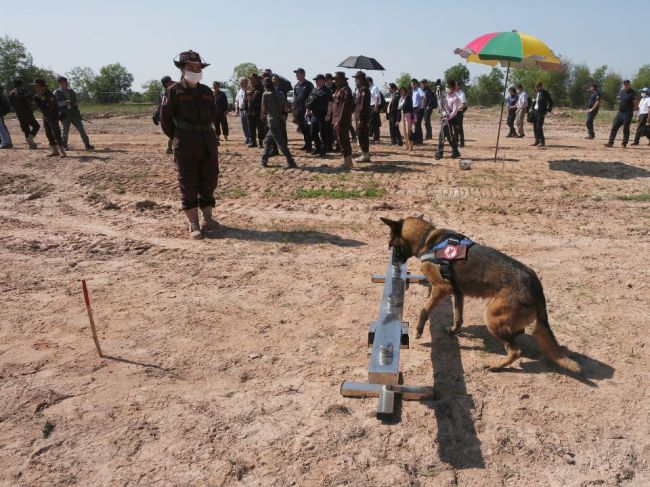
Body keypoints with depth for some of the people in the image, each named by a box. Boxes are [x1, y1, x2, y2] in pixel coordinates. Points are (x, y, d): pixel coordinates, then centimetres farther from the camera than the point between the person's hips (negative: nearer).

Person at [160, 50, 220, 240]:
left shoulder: (207, 91, 10)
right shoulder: (174, 91, -4)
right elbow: (165, 119, -1)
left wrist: (205, 133, 16)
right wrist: (178, 138, 4)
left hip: (208, 144, 5)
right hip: (186, 147, -5)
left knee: (209, 182, 8)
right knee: (188, 185, -1)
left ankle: (208, 219, 19)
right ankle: (194, 225, 5)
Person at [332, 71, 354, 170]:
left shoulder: (345, 90, -14)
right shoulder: (339, 89, 17)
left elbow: (344, 106, -21)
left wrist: (338, 121, -24)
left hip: (342, 121, -10)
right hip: (339, 120, 10)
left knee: (343, 141, -7)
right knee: (345, 141, 14)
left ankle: (347, 163, -3)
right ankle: (349, 162, 22)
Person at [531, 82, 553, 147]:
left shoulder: (545, 93, -8)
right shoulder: (537, 93, 14)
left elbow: (551, 102, -7)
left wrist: (547, 111, -11)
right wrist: (533, 109, 13)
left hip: (541, 112, -8)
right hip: (535, 111, 8)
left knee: (539, 127, -12)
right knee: (535, 127, 7)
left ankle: (542, 142, -6)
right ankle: (537, 141, 14)